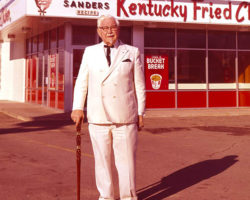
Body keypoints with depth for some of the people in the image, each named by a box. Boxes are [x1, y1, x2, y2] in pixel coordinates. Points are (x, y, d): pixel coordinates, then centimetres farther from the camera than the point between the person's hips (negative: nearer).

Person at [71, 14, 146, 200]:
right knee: (102, 159, 7)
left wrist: (141, 113, 4)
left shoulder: (132, 52, 7)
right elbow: (81, 82, 12)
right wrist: (77, 108, 1)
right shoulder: (90, 52, 11)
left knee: (126, 158, 2)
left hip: (125, 118, -1)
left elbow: (139, 85, 7)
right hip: (97, 118, 2)